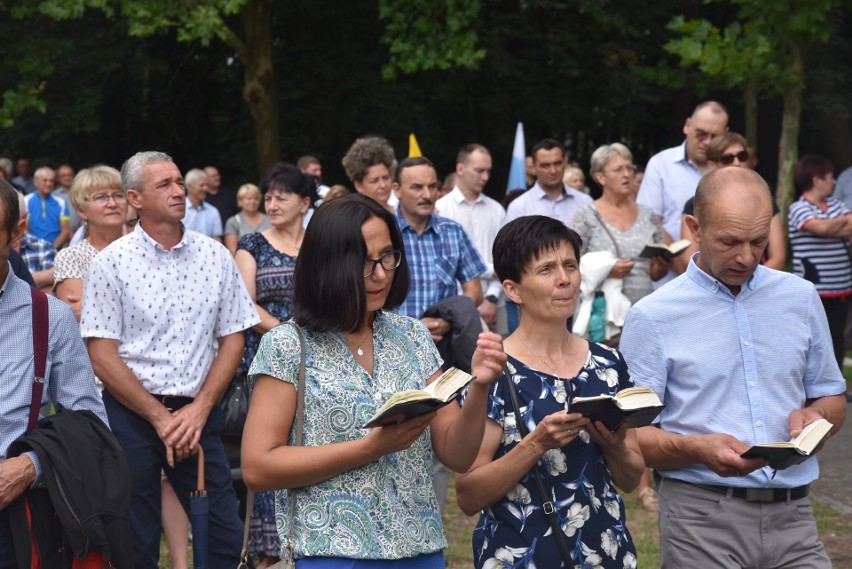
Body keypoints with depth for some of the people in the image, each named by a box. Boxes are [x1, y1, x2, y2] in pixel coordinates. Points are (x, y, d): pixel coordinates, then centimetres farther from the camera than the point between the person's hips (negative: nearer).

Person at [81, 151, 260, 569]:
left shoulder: (215, 256, 5)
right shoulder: (110, 263, -4)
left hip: (198, 413, 2)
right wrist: (159, 417, -11)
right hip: (131, 414, -2)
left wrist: (199, 409, -7)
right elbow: (102, 356, -7)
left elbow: (232, 339, 6)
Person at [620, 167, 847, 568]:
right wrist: (698, 449, -24)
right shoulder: (652, 317, -4)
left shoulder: (801, 298, 9)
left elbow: (833, 399, 18)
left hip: (792, 515, 4)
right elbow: (631, 434, -5)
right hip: (701, 516, -3)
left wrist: (814, 416, -5)